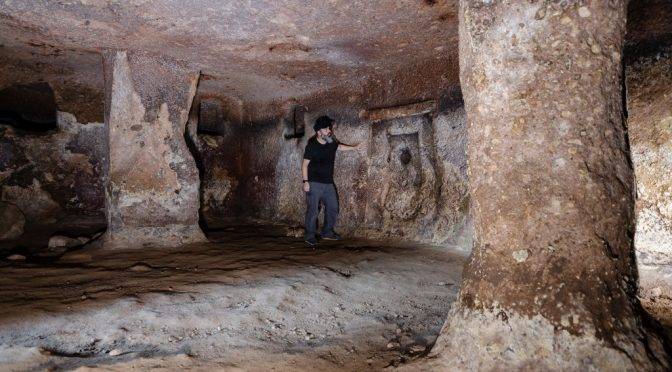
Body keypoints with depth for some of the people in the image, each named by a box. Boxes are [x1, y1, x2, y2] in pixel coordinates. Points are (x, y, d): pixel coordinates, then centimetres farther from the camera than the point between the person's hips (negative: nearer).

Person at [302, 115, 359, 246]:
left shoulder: (332, 143, 6)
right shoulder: (312, 146, -11)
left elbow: (339, 147, 31)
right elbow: (305, 164, -9)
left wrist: (354, 148, 30)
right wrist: (305, 181, -16)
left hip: (328, 183, 7)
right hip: (314, 183, -7)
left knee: (333, 208, 11)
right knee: (313, 210, -8)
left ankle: (327, 232, 26)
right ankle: (310, 236, 3)